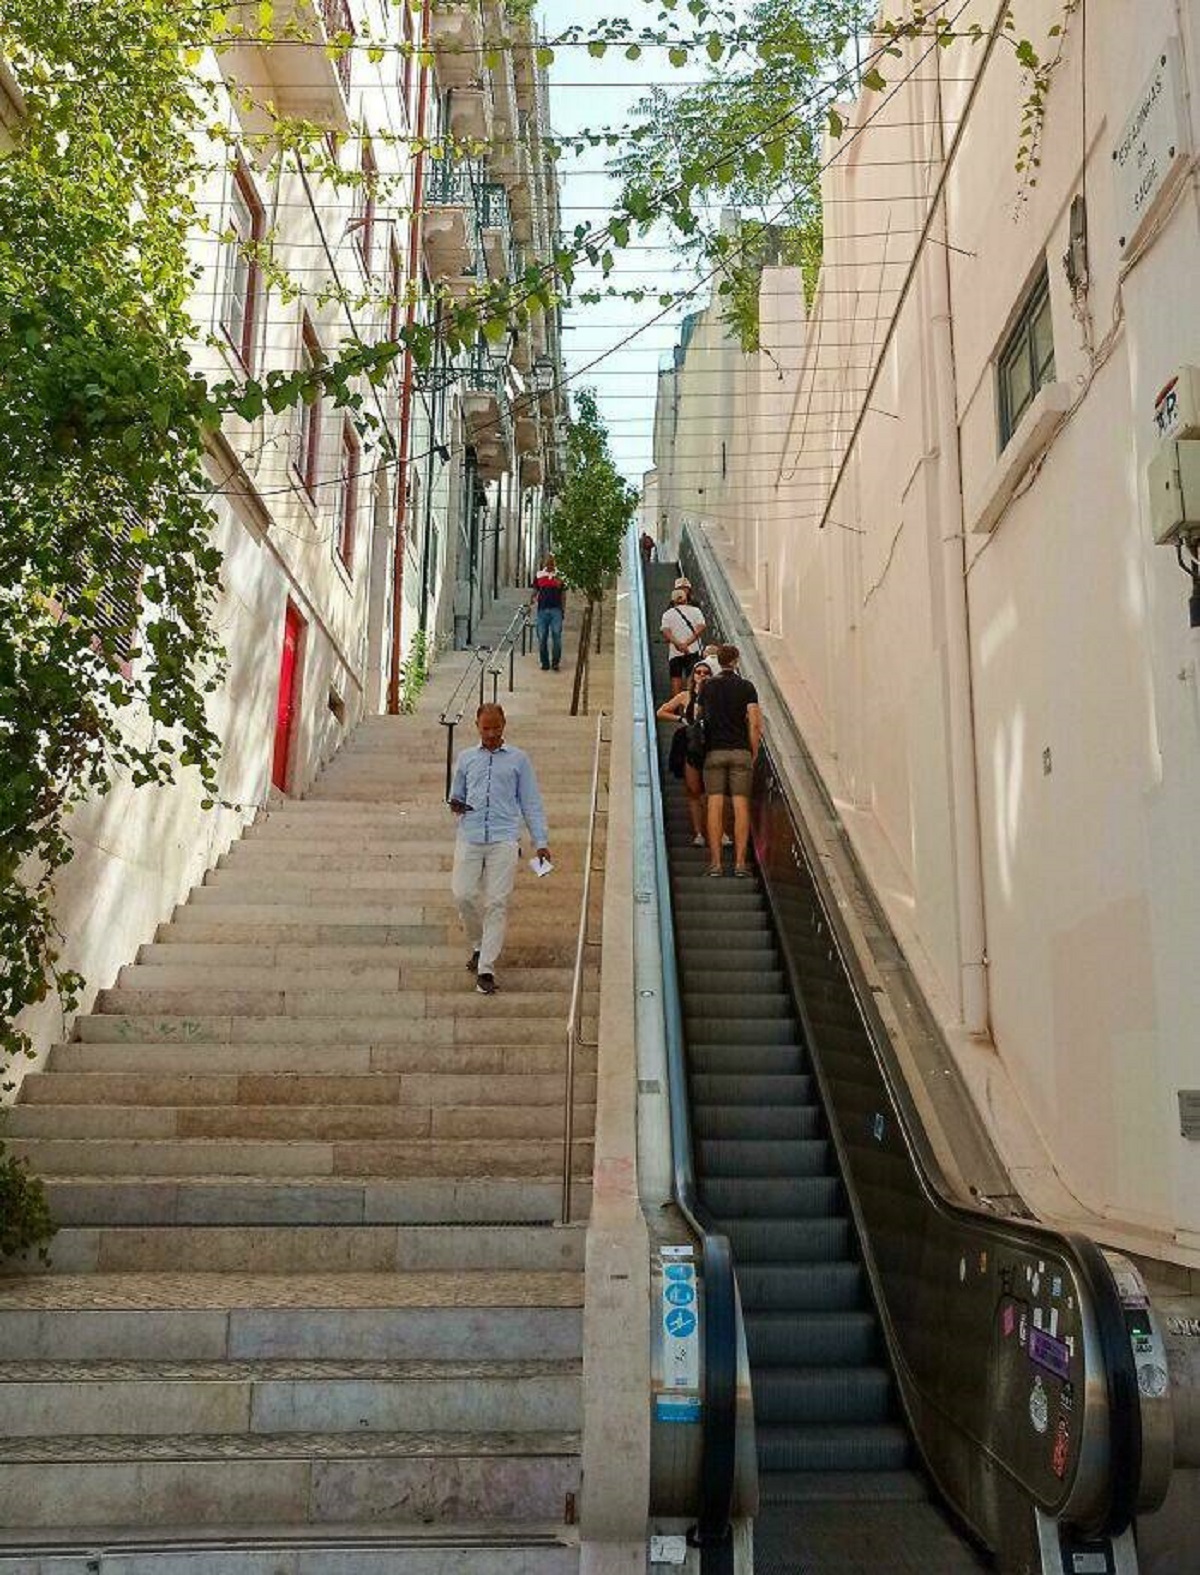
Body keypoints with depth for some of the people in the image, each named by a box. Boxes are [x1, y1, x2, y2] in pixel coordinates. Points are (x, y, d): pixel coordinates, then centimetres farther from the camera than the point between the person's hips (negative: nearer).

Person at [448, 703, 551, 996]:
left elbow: (531, 802, 11)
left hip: (504, 839, -2)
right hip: (470, 837, 2)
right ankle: (479, 946, 22)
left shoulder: (518, 759, 11)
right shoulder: (466, 758, 17)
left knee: (497, 903, -7)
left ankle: (486, 969, -4)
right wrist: (455, 806, 1)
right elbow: (456, 794, 25)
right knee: (463, 895, -6)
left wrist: (541, 842, 4)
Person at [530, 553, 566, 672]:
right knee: (542, 637, 3)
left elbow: (563, 594, 9)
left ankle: (555, 662, -1)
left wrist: (563, 609, 3)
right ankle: (544, 663, 12)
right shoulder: (539, 575, 10)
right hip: (542, 609, 2)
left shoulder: (560, 575, 7)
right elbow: (535, 591, 14)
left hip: (556, 609, -2)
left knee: (557, 635, -8)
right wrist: (531, 601, -2)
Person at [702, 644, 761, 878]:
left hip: (715, 751, 1)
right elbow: (755, 725, -4)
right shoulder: (746, 687, 1)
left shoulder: (707, 686, 7)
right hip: (740, 751, -1)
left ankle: (715, 862, -5)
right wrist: (754, 754, 4)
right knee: (741, 806, -1)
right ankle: (740, 862, -5)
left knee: (715, 806, -1)